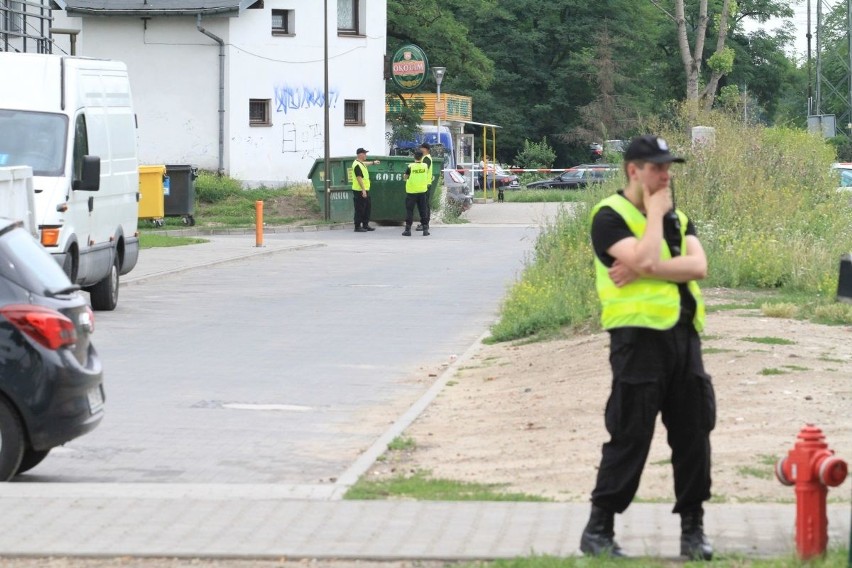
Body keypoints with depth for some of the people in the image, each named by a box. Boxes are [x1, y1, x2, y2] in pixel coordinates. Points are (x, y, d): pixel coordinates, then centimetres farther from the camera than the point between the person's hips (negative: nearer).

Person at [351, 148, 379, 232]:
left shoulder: (361, 163, 13)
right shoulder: (357, 165, -19)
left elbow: (365, 163, 39)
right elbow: (359, 178, -24)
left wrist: (373, 162, 56)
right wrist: (363, 190, -26)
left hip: (365, 190, 10)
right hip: (359, 191, -10)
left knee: (367, 208, 14)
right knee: (359, 209, -6)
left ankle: (365, 225, 21)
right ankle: (357, 227, -2)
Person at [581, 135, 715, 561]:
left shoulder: (677, 217, 15)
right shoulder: (610, 216, -5)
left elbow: (698, 266, -3)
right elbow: (643, 259, -21)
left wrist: (641, 271, -15)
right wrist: (655, 211, -8)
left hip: (683, 334, 6)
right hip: (639, 335, -6)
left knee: (693, 433, 7)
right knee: (630, 437, -5)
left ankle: (692, 529, 16)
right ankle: (598, 529, 4)